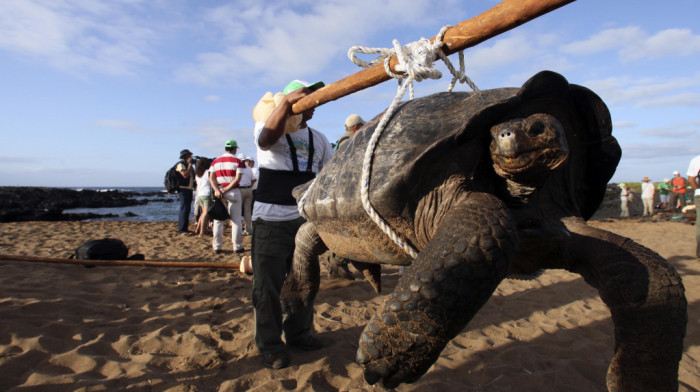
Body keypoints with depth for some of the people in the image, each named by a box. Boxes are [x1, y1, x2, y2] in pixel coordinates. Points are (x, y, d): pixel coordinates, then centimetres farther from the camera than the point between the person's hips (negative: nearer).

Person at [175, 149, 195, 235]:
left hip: (189, 189, 9)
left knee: (187, 209, 11)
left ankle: (185, 229, 17)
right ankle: (181, 230, -13)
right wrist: (190, 165, -16)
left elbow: (194, 176, 22)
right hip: (183, 189, -9)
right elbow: (185, 175, -22)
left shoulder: (189, 165, 20)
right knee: (184, 209, -13)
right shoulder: (180, 164, -8)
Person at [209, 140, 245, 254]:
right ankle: (237, 247, 4)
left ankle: (217, 247, 10)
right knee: (236, 220, 2)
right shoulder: (237, 161, -2)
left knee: (218, 220, 8)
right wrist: (226, 190, -11)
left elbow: (211, 178, -1)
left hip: (218, 192, 3)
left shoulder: (215, 161, 10)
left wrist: (218, 190, -10)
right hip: (234, 192, -3)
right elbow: (237, 179, -13)